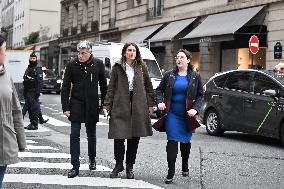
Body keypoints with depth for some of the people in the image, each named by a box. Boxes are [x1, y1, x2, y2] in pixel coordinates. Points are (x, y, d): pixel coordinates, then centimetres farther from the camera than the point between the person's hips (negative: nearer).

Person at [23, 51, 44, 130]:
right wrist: (24, 92, 18)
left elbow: (40, 82, -13)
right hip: (27, 92, 8)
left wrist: (38, 91, -22)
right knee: (29, 108, 11)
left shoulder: (38, 70, -5)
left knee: (34, 108, -9)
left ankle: (34, 124, -7)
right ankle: (31, 123, 18)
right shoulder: (28, 69, 19)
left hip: (33, 92, -8)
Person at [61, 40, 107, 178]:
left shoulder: (98, 64, -1)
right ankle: (75, 167, -1)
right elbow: (65, 88, -1)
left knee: (91, 134, 13)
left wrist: (104, 104, 5)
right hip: (76, 104, -1)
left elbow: (103, 85, 7)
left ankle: (92, 159, 36)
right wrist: (65, 107, -7)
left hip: (92, 105, 1)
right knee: (74, 135, -5)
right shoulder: (72, 65, -4)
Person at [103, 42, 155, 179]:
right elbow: (111, 88, 4)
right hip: (120, 106, -2)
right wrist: (107, 105, -3)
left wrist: (150, 104, 6)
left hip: (138, 106, 2)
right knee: (119, 136, -6)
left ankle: (129, 167, 17)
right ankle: (118, 164, 11)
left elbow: (148, 86, 13)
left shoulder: (141, 67, 10)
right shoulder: (117, 68, 5)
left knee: (134, 138, 6)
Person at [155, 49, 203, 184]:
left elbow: (200, 95, 4)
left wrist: (195, 109, -10)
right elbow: (159, 90, 11)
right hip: (172, 114, -1)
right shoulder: (169, 75, 3)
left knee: (186, 142, 14)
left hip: (187, 115, 1)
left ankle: (185, 167, 36)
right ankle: (170, 174, -3)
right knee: (172, 142, -7)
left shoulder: (195, 77, 2)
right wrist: (160, 102, -8)